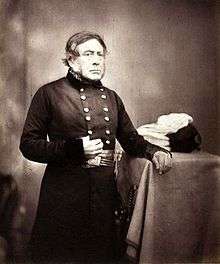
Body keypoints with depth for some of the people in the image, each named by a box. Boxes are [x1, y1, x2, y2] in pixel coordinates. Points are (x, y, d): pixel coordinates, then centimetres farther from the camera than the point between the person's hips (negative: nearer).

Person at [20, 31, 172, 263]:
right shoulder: (49, 93, -1)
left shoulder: (111, 97, 13)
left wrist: (153, 151, -4)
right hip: (63, 194, -4)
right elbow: (28, 144, -4)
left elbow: (131, 139, 17)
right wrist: (73, 148, -16)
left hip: (104, 192, 4)